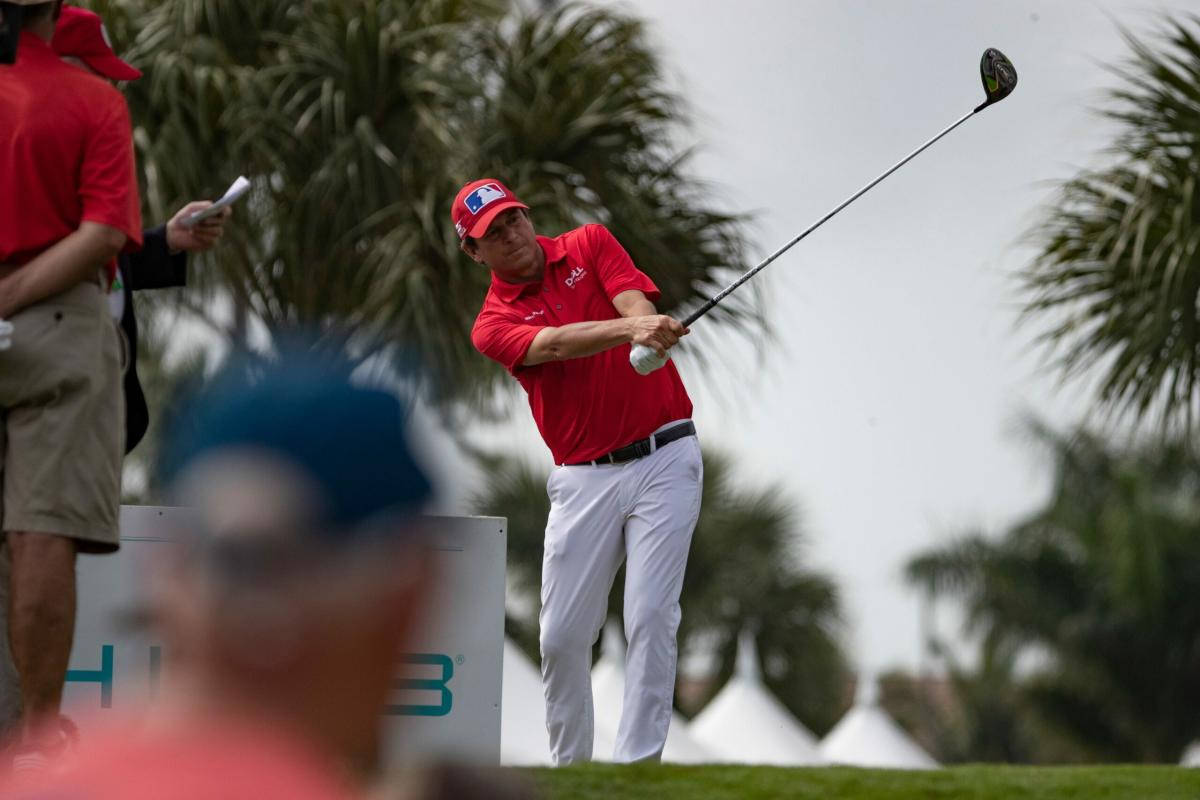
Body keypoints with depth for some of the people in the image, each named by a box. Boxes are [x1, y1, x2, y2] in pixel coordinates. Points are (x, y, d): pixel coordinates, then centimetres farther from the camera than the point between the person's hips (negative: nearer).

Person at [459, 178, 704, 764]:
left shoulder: (590, 245, 5)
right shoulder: (494, 325, 0)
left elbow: (638, 306, -12)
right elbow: (554, 344, -21)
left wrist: (646, 332, -37)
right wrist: (630, 328, -39)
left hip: (665, 457, -1)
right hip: (584, 478, 1)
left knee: (651, 617, -11)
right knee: (562, 634, 0)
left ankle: (637, 766, -11)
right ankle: (569, 768, 15)